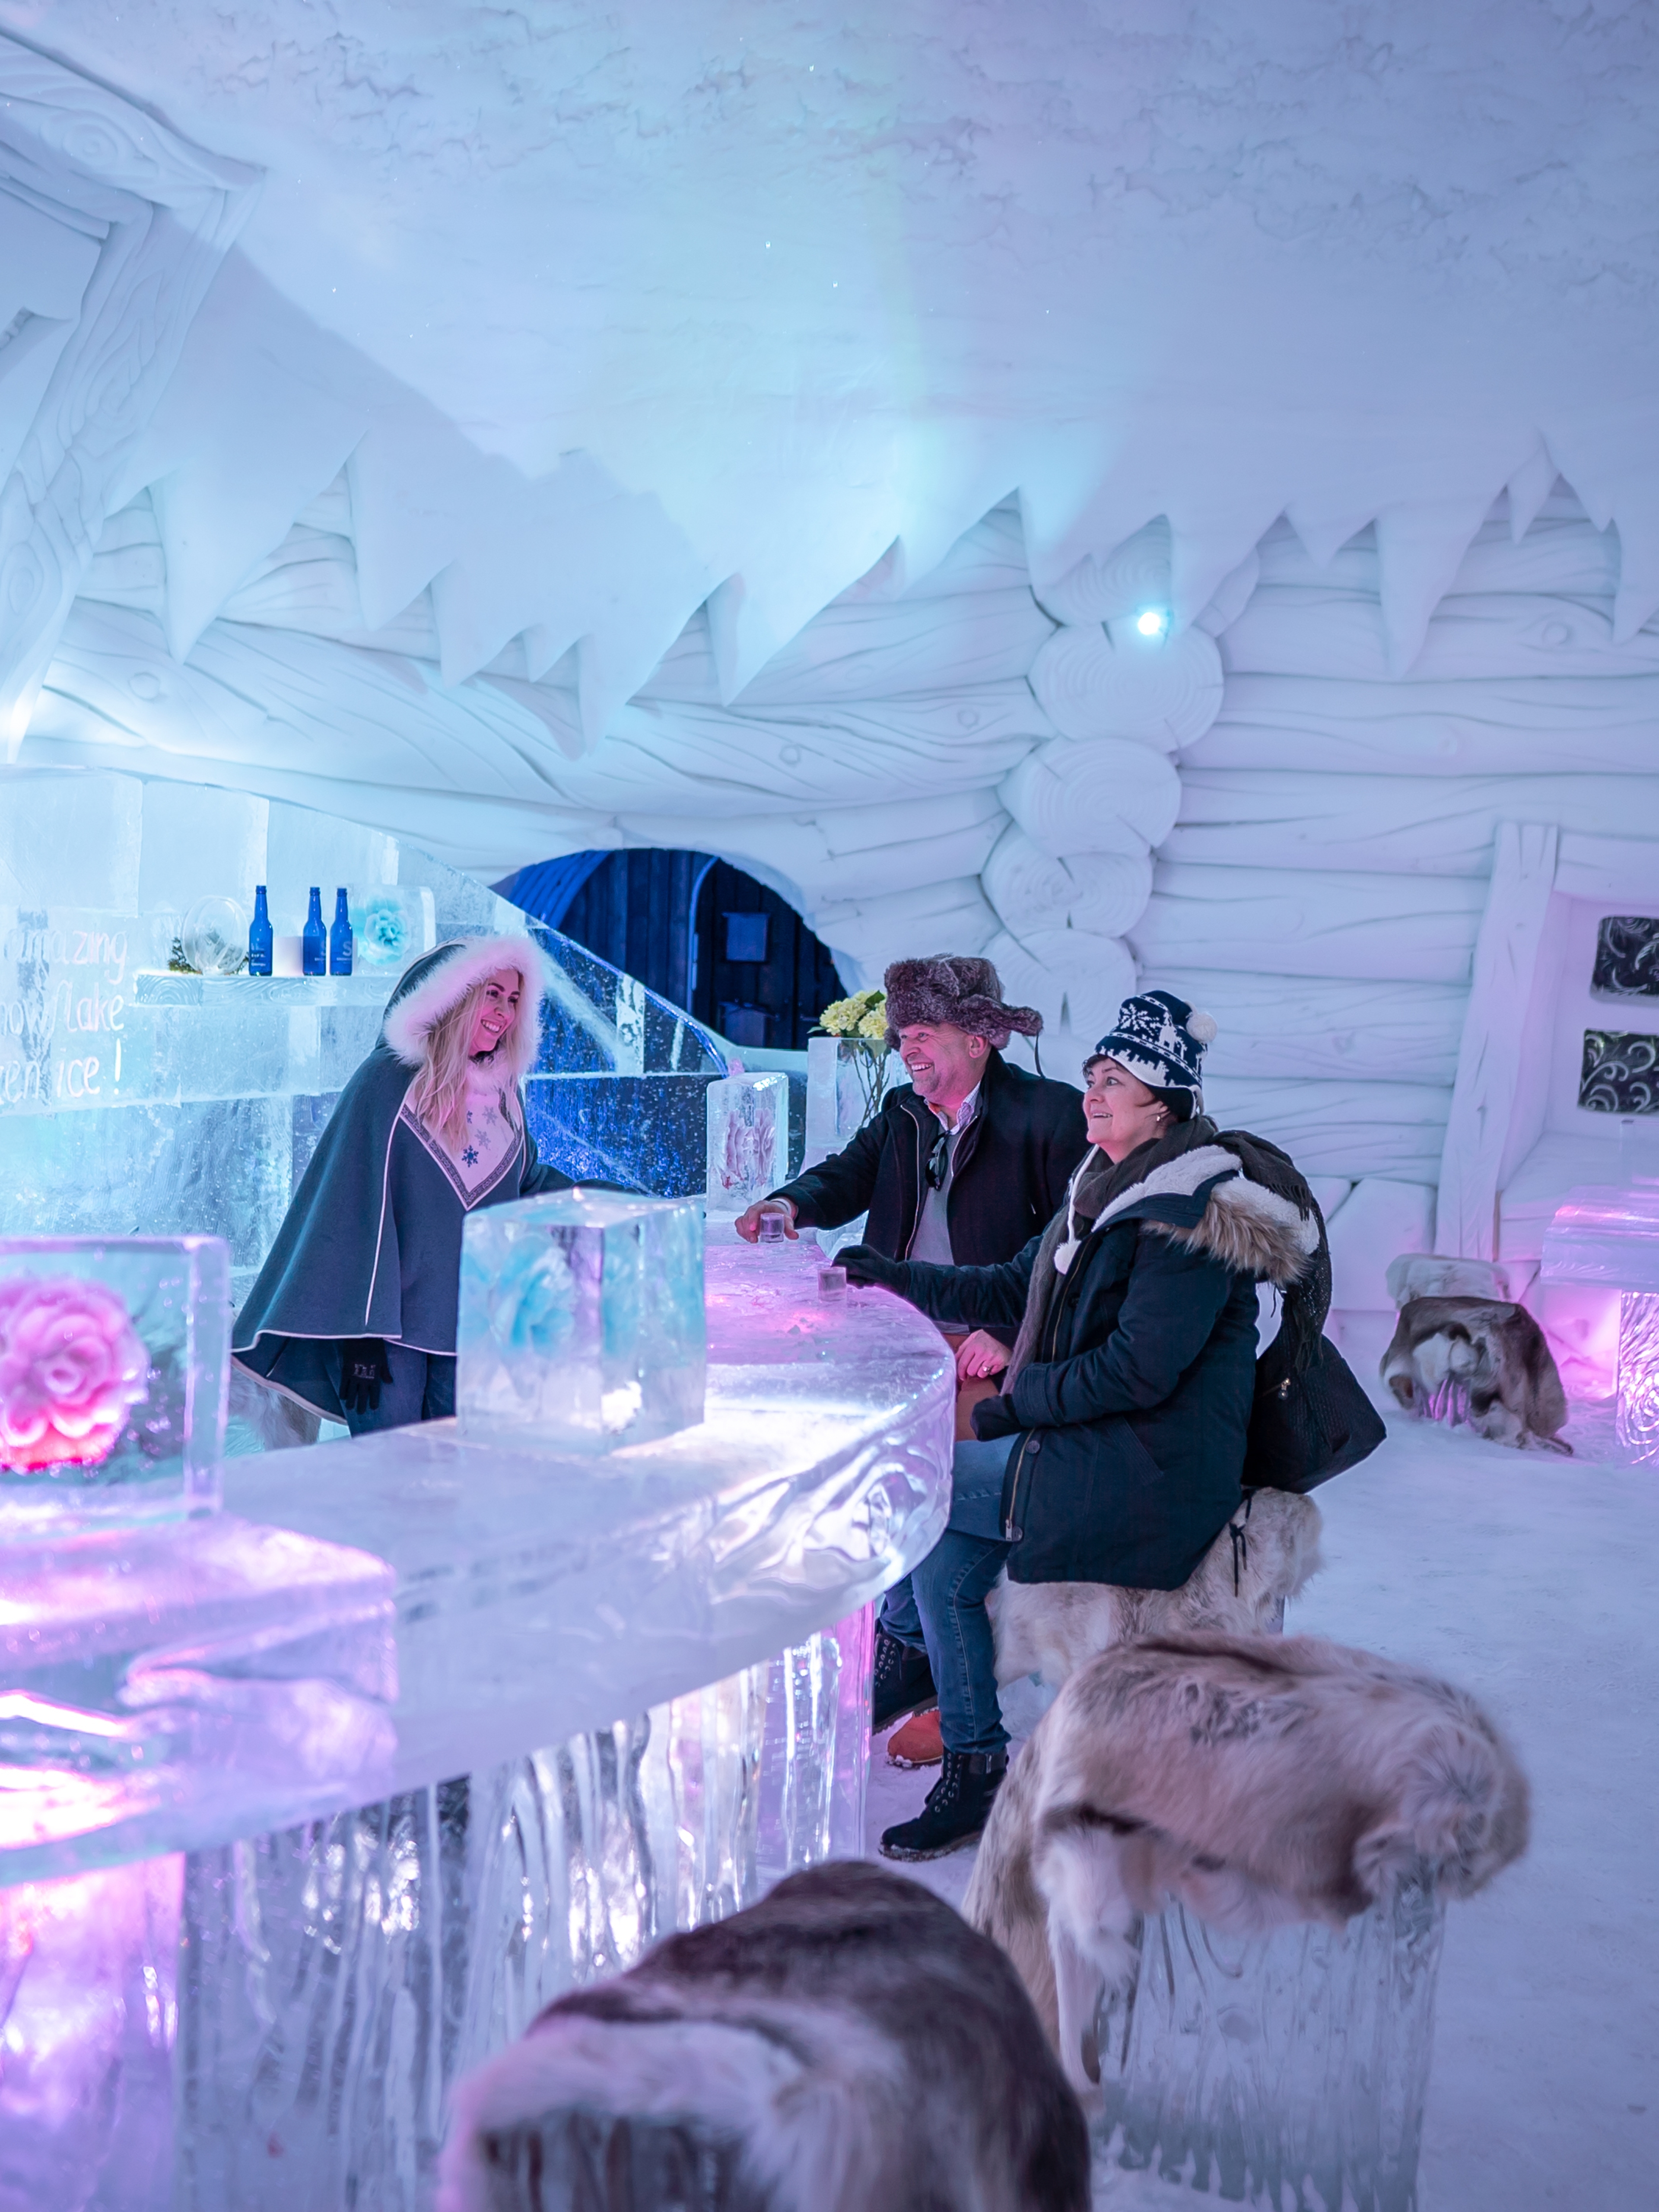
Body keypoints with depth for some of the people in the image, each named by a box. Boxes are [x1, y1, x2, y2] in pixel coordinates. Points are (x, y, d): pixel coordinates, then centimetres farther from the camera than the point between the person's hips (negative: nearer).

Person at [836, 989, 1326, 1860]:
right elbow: (1017, 1289, 19)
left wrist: (1020, 1402, -15)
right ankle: (976, 1770, 11)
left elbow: (1140, 1370, -24)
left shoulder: (1193, 1210, -19)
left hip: (1147, 1478, -9)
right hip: (1099, 1452, 9)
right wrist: (897, 1277, 12)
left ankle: (904, 1645, 17)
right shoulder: (1111, 1187, 12)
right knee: (943, 1555, 2)